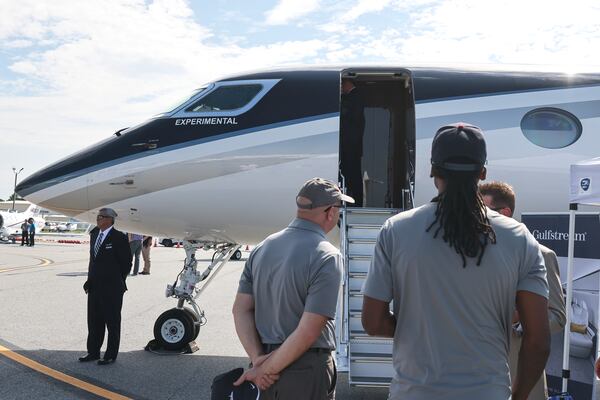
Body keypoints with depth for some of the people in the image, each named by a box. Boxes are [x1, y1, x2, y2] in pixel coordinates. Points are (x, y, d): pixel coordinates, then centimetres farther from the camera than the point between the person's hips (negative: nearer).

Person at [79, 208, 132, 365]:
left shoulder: (119, 237, -12)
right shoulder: (94, 234, 10)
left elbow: (126, 262, -9)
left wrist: (117, 281, -4)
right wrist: (91, 279, 10)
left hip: (112, 289, -7)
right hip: (95, 287, 7)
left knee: (112, 323, 4)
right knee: (94, 321, 15)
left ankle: (111, 355, 14)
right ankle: (93, 352, 27)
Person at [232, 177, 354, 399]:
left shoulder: (263, 247, 3)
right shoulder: (327, 257, -17)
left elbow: (241, 309, 0)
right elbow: (308, 331, -22)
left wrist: (258, 359, -7)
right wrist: (266, 370, -14)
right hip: (306, 371, -5)